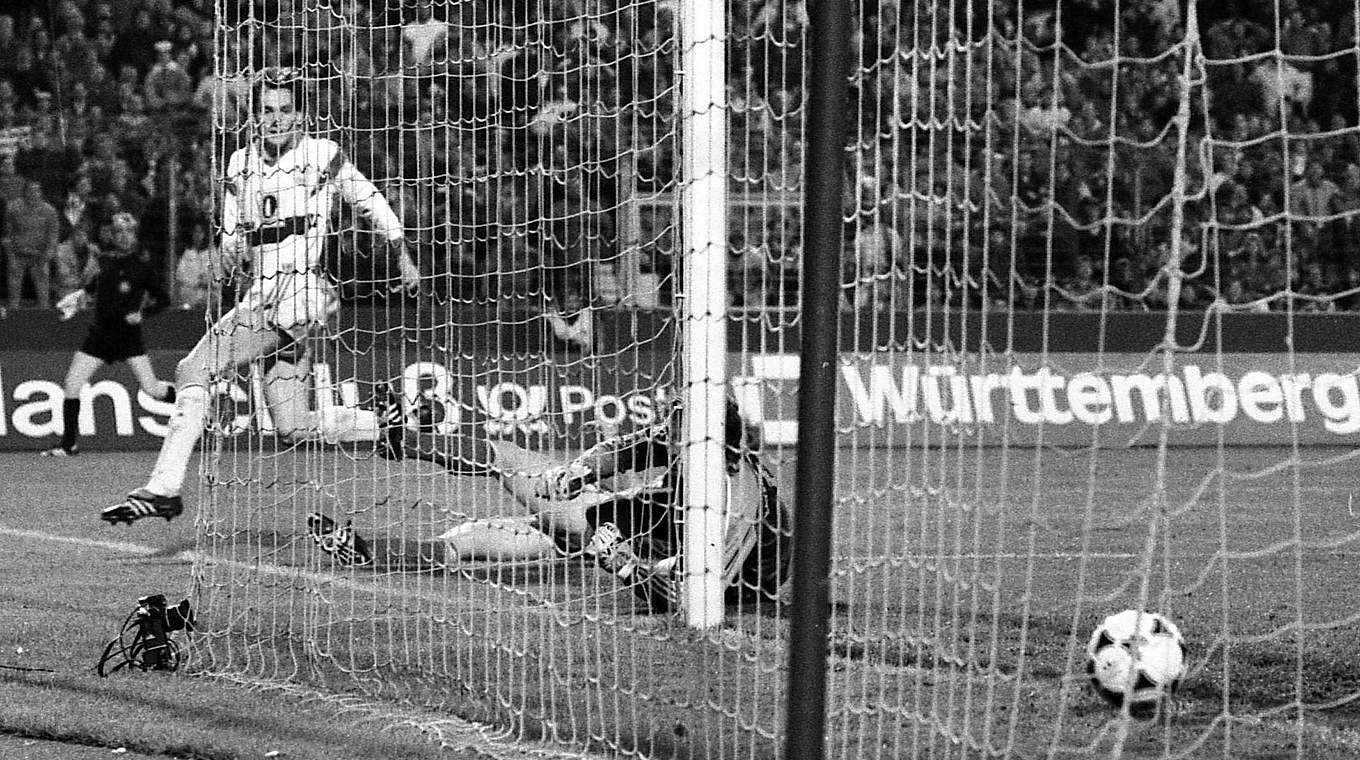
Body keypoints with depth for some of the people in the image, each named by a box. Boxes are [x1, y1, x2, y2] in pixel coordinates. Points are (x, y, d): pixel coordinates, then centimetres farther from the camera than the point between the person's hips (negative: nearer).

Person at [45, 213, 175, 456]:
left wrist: (142, 313, -14)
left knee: (151, 388, -12)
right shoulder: (105, 260, 8)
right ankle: (68, 444, 5)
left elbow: (163, 299, -1)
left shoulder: (141, 266, -6)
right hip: (100, 334, 5)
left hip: (128, 334, -5)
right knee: (71, 385, -4)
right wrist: (80, 296, 10)